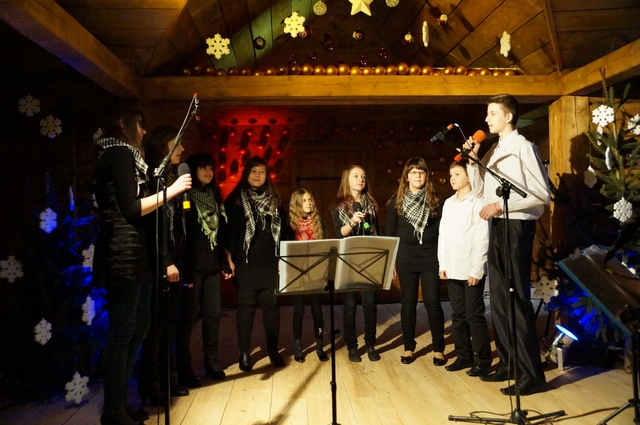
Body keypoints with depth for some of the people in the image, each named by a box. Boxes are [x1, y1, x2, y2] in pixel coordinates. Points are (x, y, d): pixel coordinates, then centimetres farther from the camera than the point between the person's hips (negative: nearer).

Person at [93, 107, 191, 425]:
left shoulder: (124, 156, 23)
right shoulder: (120, 153, -8)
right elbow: (130, 208, -16)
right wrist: (171, 190, -12)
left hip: (133, 253, 11)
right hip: (123, 254, -11)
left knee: (138, 326, 14)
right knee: (123, 330, -4)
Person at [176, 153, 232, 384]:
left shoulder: (214, 197, 16)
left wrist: (225, 263, 14)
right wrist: (184, 268, -17)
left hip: (212, 266, 6)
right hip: (192, 266, -6)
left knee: (213, 314, 9)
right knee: (188, 316, -2)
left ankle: (212, 362, 20)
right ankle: (184, 367, 7)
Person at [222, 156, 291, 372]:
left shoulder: (274, 201, 13)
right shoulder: (235, 200, 2)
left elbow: (284, 230, 13)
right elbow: (227, 230, -1)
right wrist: (229, 258, -7)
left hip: (271, 263, 3)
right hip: (246, 263, -3)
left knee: (272, 305, 5)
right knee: (246, 306, 2)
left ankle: (273, 349, 17)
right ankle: (244, 353, 11)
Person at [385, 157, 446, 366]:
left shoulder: (435, 199, 3)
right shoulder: (396, 200, 4)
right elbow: (390, 232, 6)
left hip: (430, 256, -1)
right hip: (406, 257, 1)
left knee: (433, 302, 0)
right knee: (407, 303, 7)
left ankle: (439, 349, 13)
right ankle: (409, 348, 18)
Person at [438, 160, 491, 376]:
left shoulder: (478, 202, -6)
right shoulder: (448, 203, 13)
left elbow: (482, 239, -10)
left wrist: (476, 269, -14)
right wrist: (442, 264, 7)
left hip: (471, 270, -6)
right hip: (452, 269, 6)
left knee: (474, 315, -1)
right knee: (458, 315, 11)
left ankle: (482, 360, 10)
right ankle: (464, 355, 22)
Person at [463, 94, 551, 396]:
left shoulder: (523, 147, -10)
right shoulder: (494, 151, 15)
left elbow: (542, 195, -16)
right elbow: (480, 189, 20)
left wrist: (500, 205, -18)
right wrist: (473, 160, 8)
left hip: (516, 227, -9)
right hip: (496, 228, 9)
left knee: (517, 300, -7)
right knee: (498, 300, 12)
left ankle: (532, 374, 2)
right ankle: (507, 363, 24)